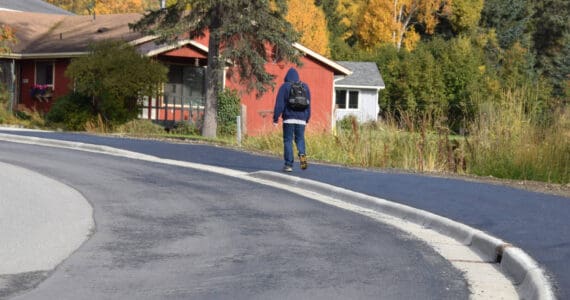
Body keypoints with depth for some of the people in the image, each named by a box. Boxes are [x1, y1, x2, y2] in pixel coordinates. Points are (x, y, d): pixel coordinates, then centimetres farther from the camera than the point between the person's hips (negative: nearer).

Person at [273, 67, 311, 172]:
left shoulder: (284, 87, -2)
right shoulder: (305, 87, 10)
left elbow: (279, 104, -6)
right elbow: (308, 104, 13)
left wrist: (275, 118, -4)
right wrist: (307, 119, 19)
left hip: (289, 118, -3)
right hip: (301, 119, 3)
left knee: (288, 140, 3)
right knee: (300, 138, 12)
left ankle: (288, 164, 0)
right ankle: (302, 154, -18)